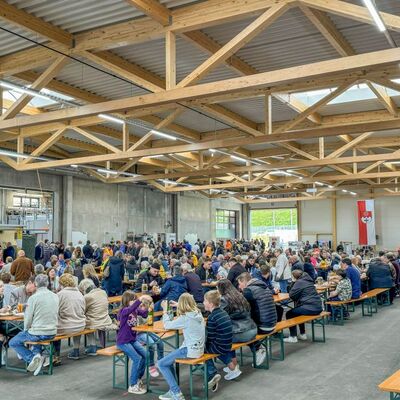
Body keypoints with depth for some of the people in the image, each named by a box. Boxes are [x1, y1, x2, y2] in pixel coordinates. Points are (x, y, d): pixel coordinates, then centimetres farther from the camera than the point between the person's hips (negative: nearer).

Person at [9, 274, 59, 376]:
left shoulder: (33, 298, -15)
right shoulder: (55, 297, 2)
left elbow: (28, 319, -10)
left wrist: (26, 330, 9)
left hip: (37, 332, -6)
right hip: (52, 333, 6)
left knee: (13, 343, 15)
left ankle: (31, 358, -5)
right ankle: (37, 353, 18)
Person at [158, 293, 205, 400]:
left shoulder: (185, 318, -19)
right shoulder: (198, 314, 5)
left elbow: (167, 325, -11)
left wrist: (165, 310, 0)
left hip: (189, 350, -9)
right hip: (198, 348, 9)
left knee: (161, 364, 0)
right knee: (168, 360, 22)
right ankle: (173, 391, 20)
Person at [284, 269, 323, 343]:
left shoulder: (299, 282, -9)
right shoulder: (307, 280, 18)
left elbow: (291, 295, -10)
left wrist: (293, 283, 1)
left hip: (310, 308, -10)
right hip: (318, 307, 10)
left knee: (289, 314, 2)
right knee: (297, 311, 32)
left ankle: (293, 337, 3)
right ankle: (303, 334, 34)